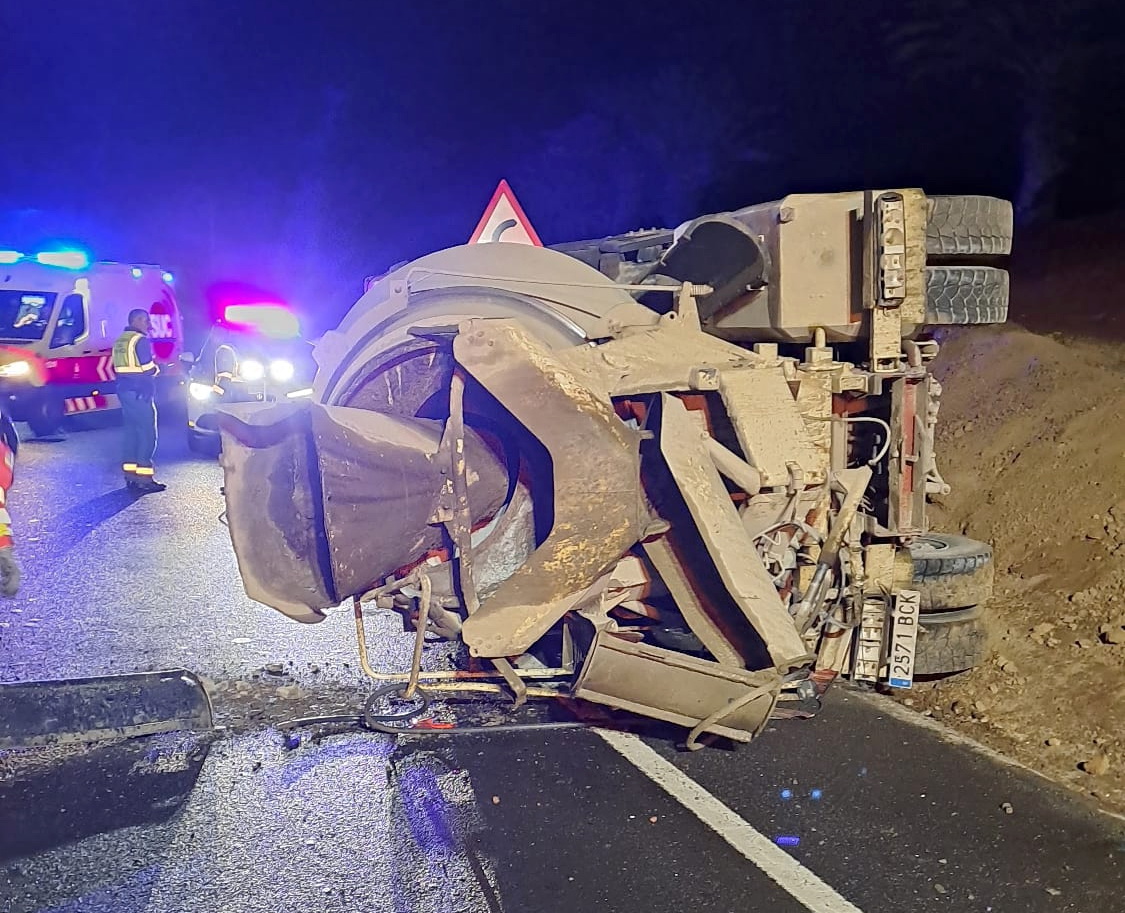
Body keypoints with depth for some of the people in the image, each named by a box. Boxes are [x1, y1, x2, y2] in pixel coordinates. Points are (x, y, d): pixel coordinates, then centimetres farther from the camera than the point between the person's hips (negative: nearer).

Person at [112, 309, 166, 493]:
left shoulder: (120, 341, 16)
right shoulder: (141, 340, -13)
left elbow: (120, 367, 17)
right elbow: (149, 369, -17)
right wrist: (157, 369, 6)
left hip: (124, 390, 9)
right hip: (140, 392, -9)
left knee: (131, 431, 12)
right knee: (147, 433, -6)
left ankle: (130, 474, 13)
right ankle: (144, 478, -8)